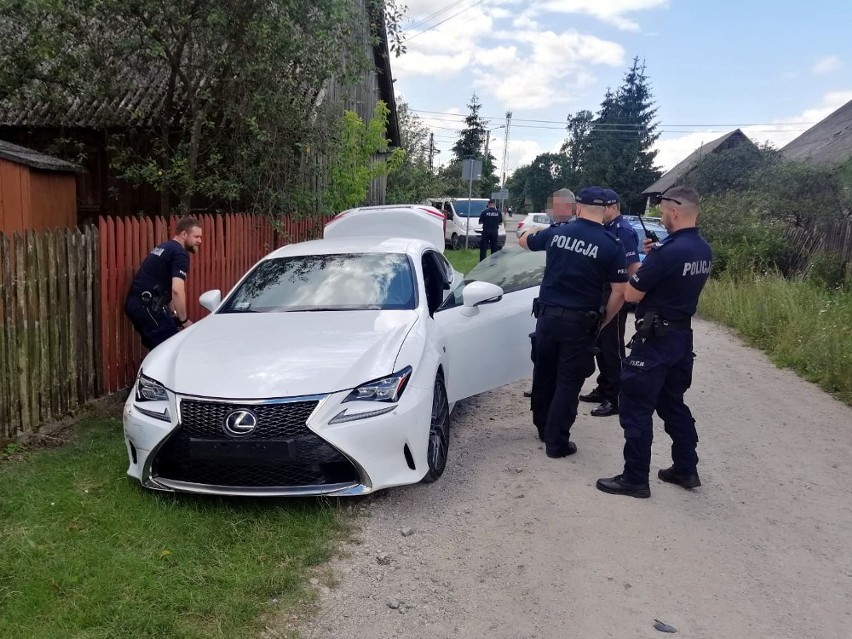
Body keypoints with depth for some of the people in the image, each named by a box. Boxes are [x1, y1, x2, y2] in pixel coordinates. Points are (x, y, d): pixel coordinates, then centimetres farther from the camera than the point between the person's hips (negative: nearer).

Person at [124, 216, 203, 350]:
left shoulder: (164, 248, 22)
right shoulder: (180, 253, -10)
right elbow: (177, 290, -21)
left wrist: (173, 314, 26)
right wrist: (184, 320, -12)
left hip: (135, 303, 10)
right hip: (148, 305, -10)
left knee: (158, 349, 18)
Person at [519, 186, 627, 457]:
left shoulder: (556, 232, 0)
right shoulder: (612, 245, -9)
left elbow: (523, 240, 19)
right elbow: (619, 292, -9)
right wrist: (603, 322, 3)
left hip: (547, 316, 3)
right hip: (580, 322, -3)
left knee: (544, 374, 19)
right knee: (568, 382, 6)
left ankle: (543, 427, 35)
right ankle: (557, 442, 10)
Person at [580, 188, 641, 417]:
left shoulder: (623, 231, -16)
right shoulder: (606, 229, 11)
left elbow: (634, 267, -22)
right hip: (602, 294, 9)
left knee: (613, 348, -3)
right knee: (600, 344, 16)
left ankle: (616, 399, 5)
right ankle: (603, 389, 29)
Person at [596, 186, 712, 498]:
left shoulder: (668, 251, -23)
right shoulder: (704, 250, 6)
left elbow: (631, 294, -17)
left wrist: (643, 263, 1)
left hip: (656, 338, -9)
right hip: (681, 335, 9)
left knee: (636, 408, 0)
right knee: (673, 404, 20)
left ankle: (635, 479, 6)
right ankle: (686, 469, 28)